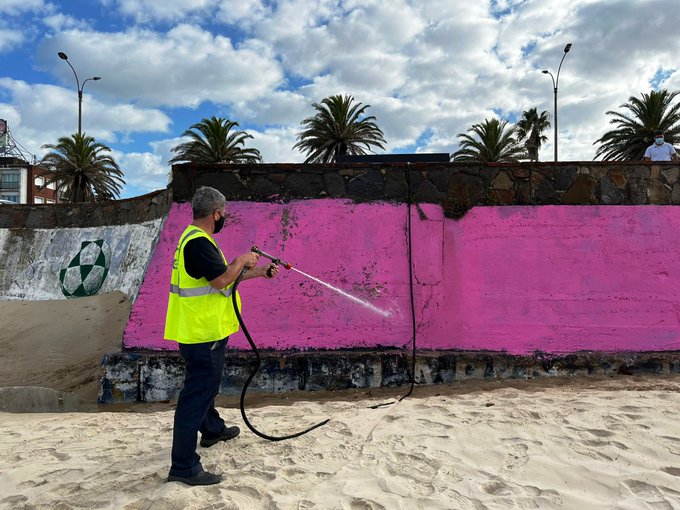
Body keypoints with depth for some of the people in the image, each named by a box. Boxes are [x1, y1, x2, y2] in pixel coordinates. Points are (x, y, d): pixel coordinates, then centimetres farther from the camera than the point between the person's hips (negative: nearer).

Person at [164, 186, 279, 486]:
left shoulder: (196, 238, 13)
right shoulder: (198, 242, -21)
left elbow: (222, 276, 20)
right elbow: (221, 280, -28)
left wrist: (260, 272, 22)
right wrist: (242, 261, -10)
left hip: (202, 329, 11)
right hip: (202, 333, -11)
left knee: (206, 384, 27)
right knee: (197, 393, -5)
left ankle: (212, 430, 47)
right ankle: (184, 466, 3)